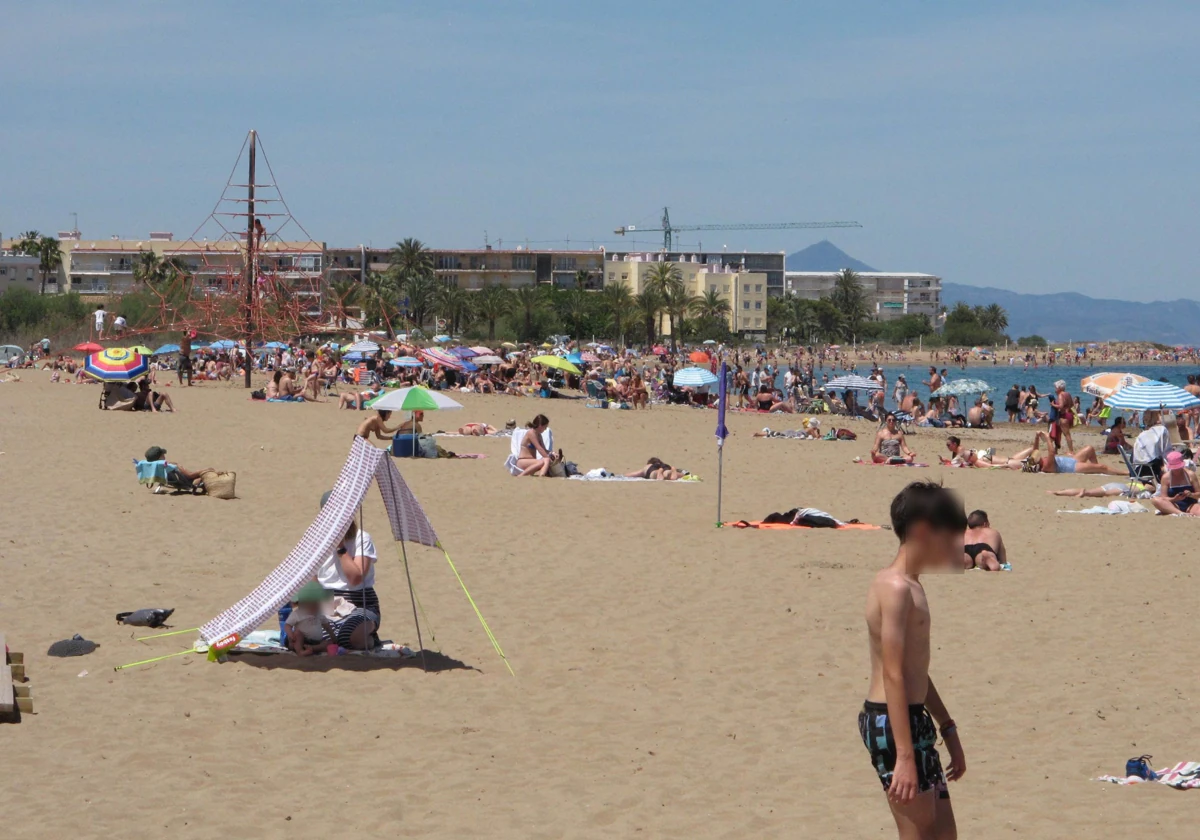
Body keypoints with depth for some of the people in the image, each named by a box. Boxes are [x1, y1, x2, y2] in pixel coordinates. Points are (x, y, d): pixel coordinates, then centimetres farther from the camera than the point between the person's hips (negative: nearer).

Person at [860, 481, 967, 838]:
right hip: (892, 722, -10)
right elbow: (893, 676, -21)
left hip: (914, 720, 10)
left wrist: (948, 729, 25)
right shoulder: (895, 587, -15)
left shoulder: (911, 587, 17)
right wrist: (904, 757, -24)